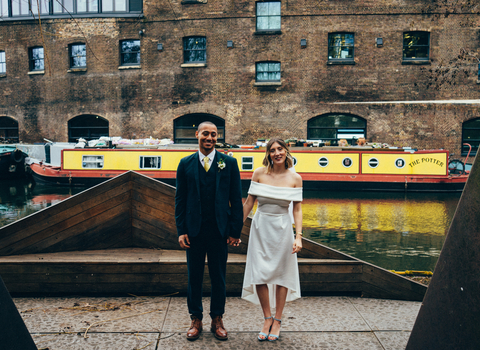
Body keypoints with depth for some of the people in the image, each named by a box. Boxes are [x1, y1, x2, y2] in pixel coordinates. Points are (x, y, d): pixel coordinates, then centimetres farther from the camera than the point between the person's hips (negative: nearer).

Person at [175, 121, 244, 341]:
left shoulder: (229, 163, 2)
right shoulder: (186, 164, 5)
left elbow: (236, 199, 1)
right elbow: (180, 199, 5)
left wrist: (235, 231, -3)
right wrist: (181, 230, -2)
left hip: (219, 230, -1)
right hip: (194, 230, 1)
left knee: (219, 278, 10)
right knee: (194, 277, 10)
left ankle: (217, 320, 26)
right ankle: (196, 320, 27)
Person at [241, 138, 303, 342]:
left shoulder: (295, 178, -3)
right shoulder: (259, 174, -3)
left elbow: (297, 209, -2)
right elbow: (249, 203, 3)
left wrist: (298, 237, -11)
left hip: (282, 228, 0)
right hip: (260, 227, 1)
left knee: (281, 273, 8)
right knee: (259, 273, 1)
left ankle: (277, 321, 23)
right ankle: (267, 319, 20)